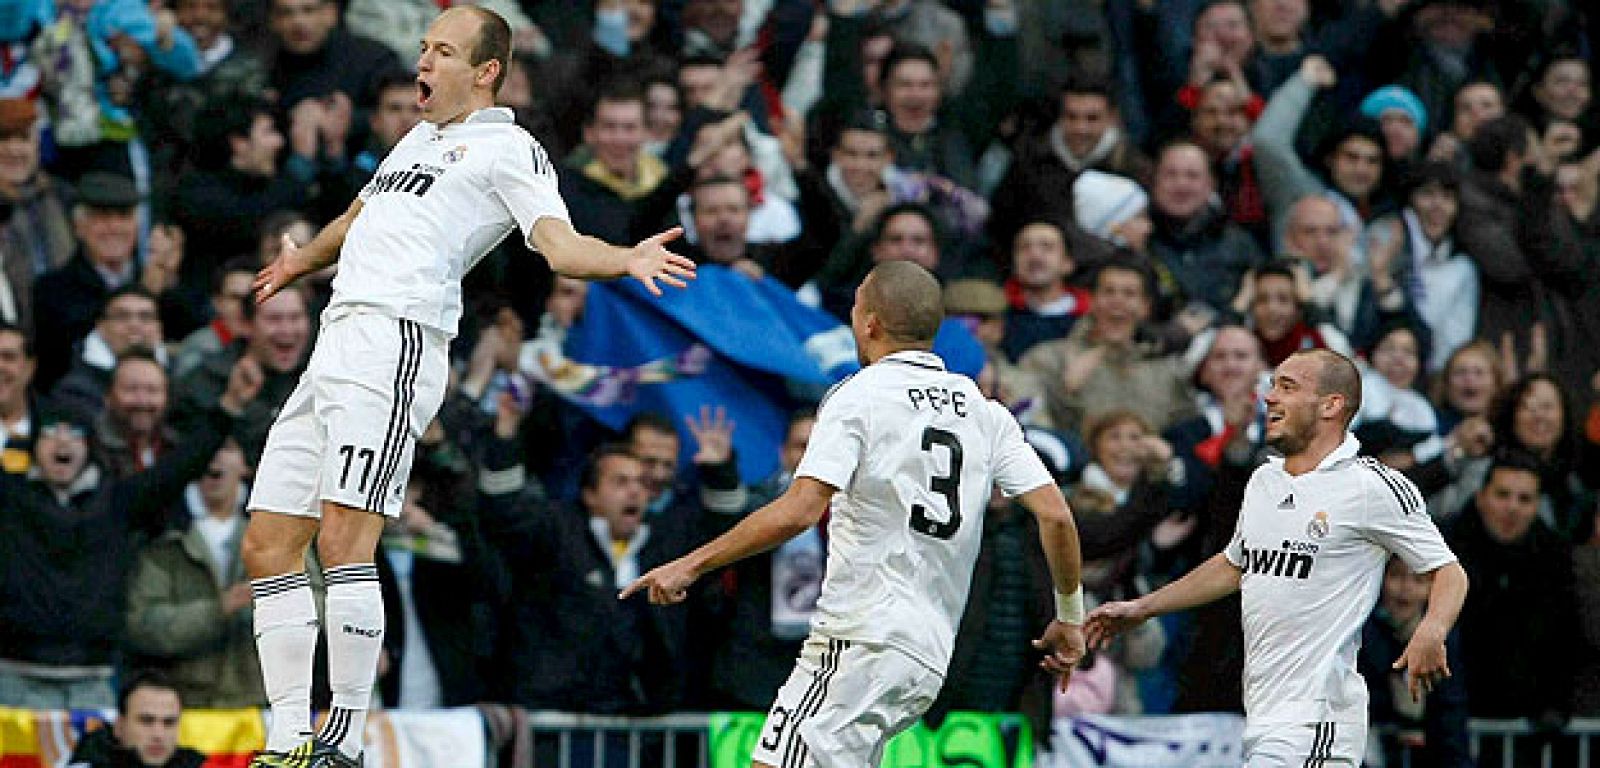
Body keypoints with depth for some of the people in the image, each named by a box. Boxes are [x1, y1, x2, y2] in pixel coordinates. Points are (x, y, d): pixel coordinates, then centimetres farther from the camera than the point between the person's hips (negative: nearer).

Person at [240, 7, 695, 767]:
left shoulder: (508, 148, 4)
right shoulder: (417, 140, 28)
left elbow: (558, 241, -9)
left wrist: (628, 259, -29)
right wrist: (301, 261, 63)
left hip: (395, 341, -9)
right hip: (335, 349, 9)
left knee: (343, 538, -20)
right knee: (268, 546, 4)